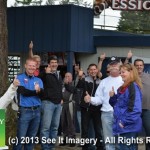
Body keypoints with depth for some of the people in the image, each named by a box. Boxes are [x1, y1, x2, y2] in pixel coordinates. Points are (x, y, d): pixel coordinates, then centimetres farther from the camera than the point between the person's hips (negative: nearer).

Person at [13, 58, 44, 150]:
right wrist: (35, 91, -10)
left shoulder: (38, 80, 11)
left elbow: (42, 94, -5)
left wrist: (39, 90, -26)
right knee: (21, 137, -6)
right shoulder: (20, 78, -2)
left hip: (37, 110, 5)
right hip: (25, 111, -5)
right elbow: (23, 91, -17)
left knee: (32, 137, 12)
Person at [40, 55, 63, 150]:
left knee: (55, 127, 11)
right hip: (48, 102, -8)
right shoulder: (46, 74, -5)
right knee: (46, 127, -10)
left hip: (58, 104, 8)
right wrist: (47, 73, -26)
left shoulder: (59, 75, 19)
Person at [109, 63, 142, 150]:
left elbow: (136, 109, -23)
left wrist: (125, 122, -21)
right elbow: (118, 105, 23)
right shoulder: (123, 88, 15)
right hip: (122, 127, 10)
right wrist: (113, 96, 5)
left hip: (129, 127, -9)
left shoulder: (133, 87, -15)